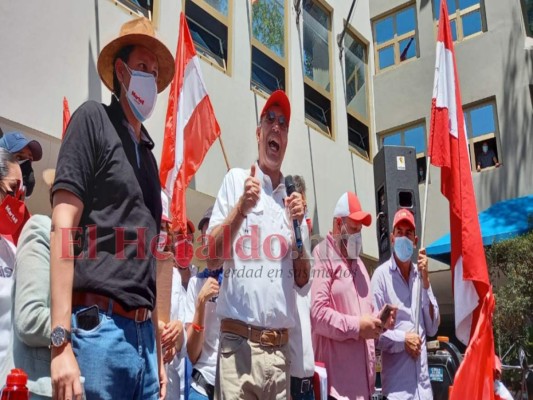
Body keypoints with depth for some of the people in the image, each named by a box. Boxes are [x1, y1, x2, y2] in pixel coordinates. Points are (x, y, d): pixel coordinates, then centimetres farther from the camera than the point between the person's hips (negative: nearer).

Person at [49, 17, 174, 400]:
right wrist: (61, 340, -18)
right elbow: (63, 225, -11)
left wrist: (157, 350, 17)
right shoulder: (93, 119, -1)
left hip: (141, 332, 7)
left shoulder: (148, 154, 18)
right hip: (98, 326, -6)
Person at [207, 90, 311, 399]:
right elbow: (212, 259, -2)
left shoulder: (294, 195, 14)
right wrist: (242, 206, -12)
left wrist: (298, 227, -1)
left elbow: (302, 280, 14)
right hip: (238, 343, -4)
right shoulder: (236, 180, 3)